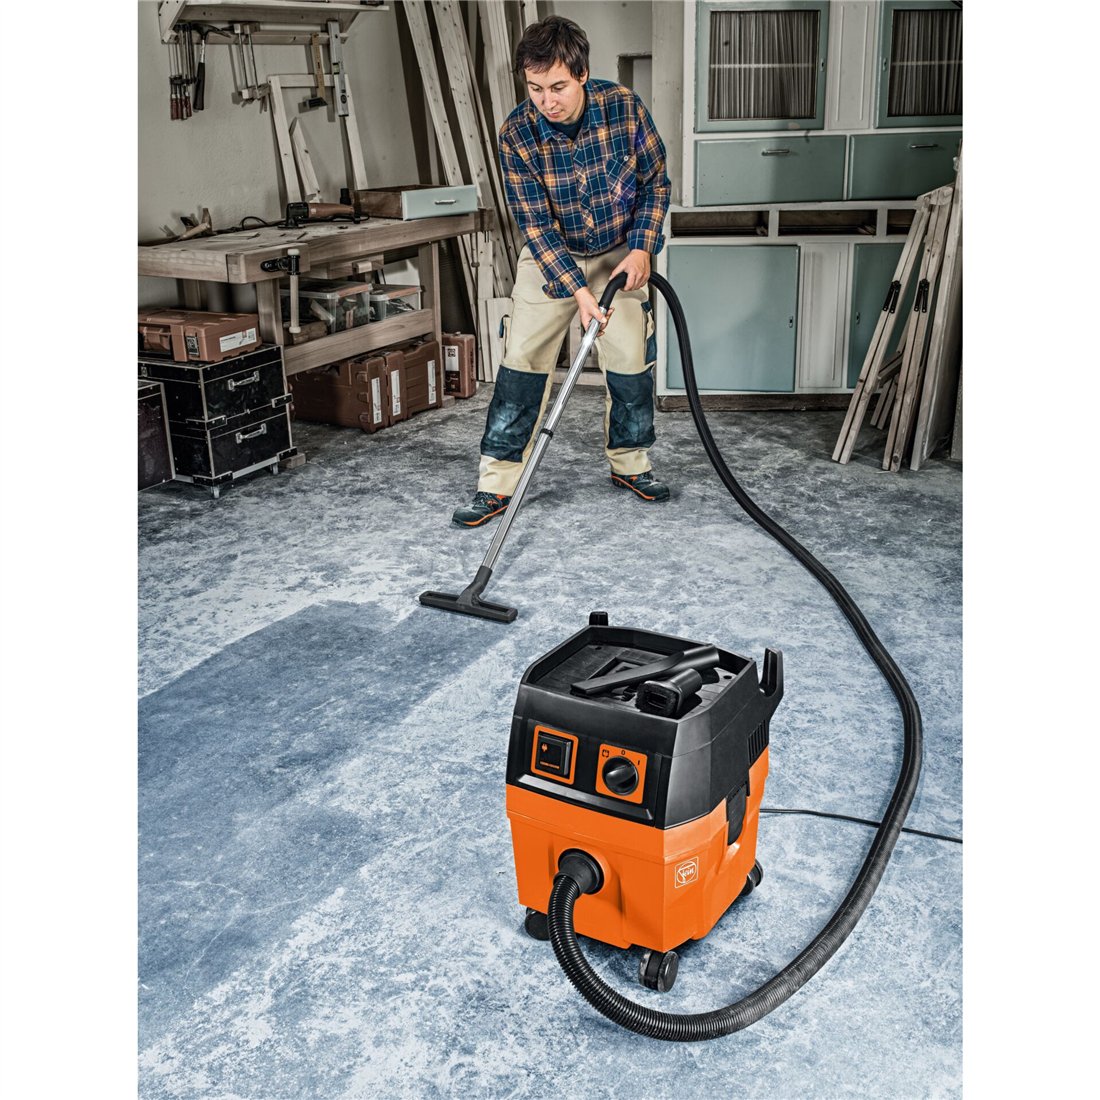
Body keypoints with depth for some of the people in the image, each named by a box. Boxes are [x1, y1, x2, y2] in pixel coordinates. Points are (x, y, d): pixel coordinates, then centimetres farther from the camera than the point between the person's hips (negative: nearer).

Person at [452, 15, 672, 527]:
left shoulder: (623, 107, -20)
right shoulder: (516, 134, -22)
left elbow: (656, 180, -5)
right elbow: (535, 224, -20)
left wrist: (643, 246, -16)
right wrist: (576, 288, -29)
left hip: (619, 253, 1)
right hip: (550, 255, -1)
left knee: (631, 360, 4)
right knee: (522, 360, -7)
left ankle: (628, 462, 24)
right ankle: (497, 481, -2)